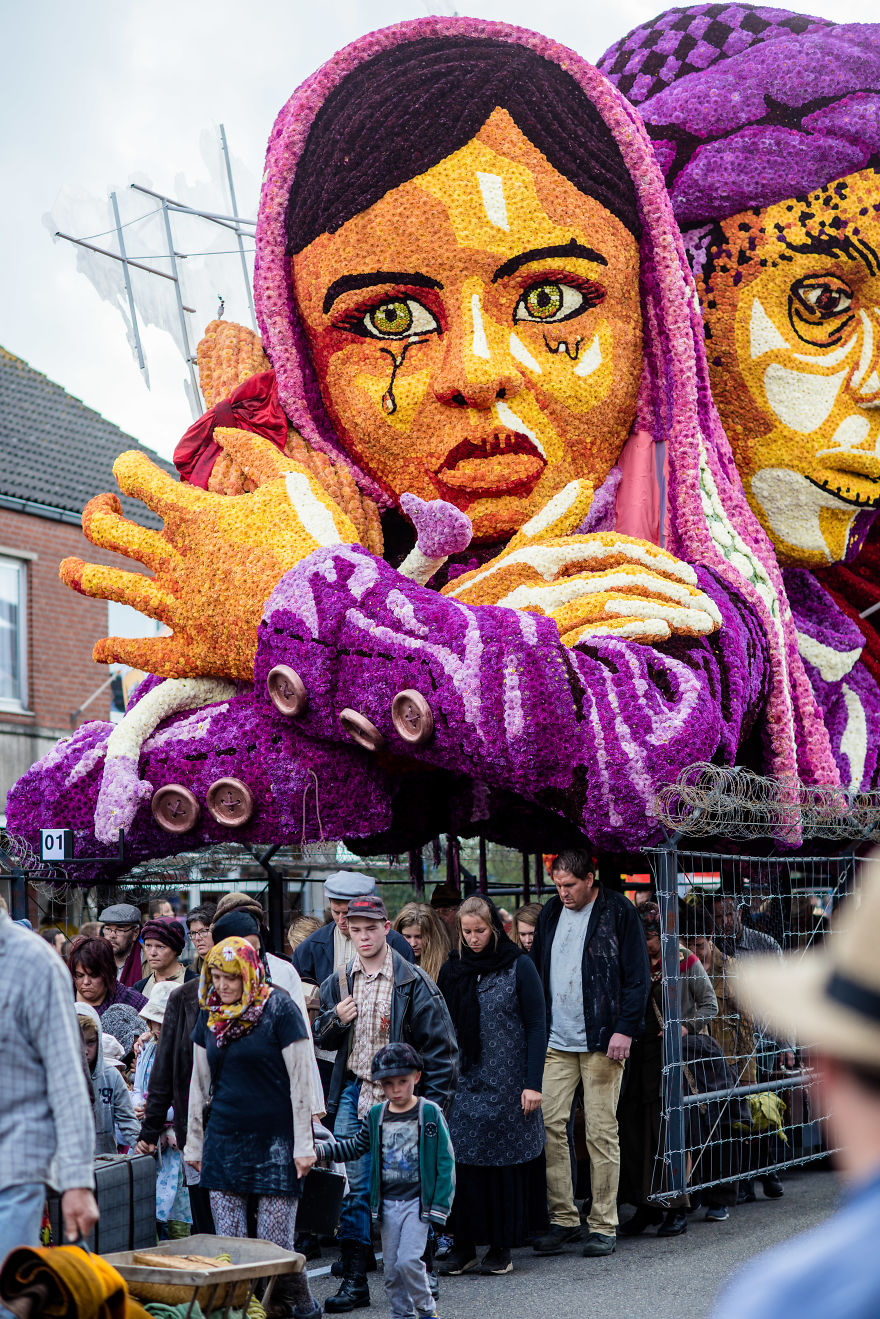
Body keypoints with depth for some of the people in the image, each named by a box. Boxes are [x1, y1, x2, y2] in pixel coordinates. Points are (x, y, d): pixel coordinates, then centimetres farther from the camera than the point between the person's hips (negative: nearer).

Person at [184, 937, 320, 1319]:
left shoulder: (279, 1009, -7)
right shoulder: (210, 1015, 9)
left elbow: (300, 1080, -7)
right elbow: (199, 1083, 17)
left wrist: (303, 1144, -9)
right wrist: (194, 1142, 16)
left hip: (275, 1142, -5)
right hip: (224, 1141, 5)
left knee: (275, 1243, -6)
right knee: (228, 1244, 1)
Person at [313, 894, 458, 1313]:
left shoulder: (413, 982, -6)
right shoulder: (339, 982, 8)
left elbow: (440, 1046, -6)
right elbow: (322, 1040, 17)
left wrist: (433, 1103, -12)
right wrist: (334, 1021, -6)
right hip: (353, 1093, 4)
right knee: (353, 1188, 1)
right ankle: (354, 1281, 7)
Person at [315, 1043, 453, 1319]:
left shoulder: (431, 1113, -7)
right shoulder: (376, 1116, 4)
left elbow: (445, 1161, -6)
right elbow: (356, 1147, 18)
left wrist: (440, 1206, -9)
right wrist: (321, 1149, 4)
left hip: (417, 1200, -4)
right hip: (387, 1202, 4)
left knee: (408, 1260, -14)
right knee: (391, 1266, 7)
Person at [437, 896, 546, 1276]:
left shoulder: (519, 967, -3)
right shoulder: (453, 970, 9)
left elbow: (536, 1027, -4)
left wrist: (533, 1083, -10)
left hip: (507, 1084, -3)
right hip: (463, 1083, 3)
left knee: (504, 1162, 0)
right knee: (461, 1160, -2)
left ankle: (501, 1246, 9)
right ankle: (463, 1244, 6)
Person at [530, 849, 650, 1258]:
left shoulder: (619, 912, -4)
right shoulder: (551, 913, 12)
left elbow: (638, 976, -4)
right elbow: (536, 971, 18)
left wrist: (625, 1029, -12)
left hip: (602, 1041, -5)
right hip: (555, 1041, 5)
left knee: (602, 1131, 0)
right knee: (549, 1125, -1)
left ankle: (604, 1224, 8)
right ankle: (562, 1217, 8)